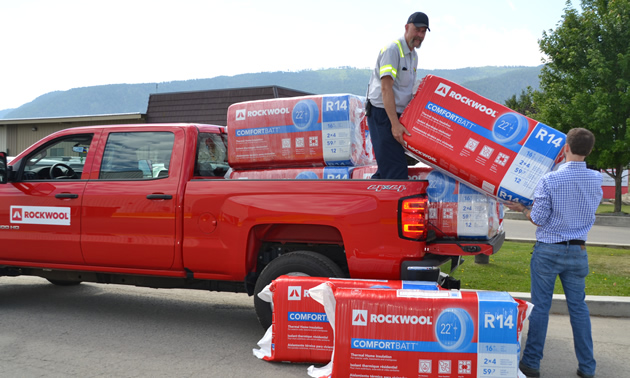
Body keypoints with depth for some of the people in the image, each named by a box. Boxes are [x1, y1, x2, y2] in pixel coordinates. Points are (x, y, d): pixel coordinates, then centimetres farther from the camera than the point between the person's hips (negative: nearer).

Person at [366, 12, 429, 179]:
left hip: (396, 115, 10)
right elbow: (386, 88, -21)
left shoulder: (413, 55, 16)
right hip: (382, 114, -10)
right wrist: (395, 124, -26)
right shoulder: (392, 50, -13)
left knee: (387, 167, 15)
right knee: (396, 168, -14)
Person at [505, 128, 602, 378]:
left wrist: (522, 209, 8)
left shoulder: (549, 180, -16)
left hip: (548, 250, -4)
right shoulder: (596, 180, -2)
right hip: (578, 250, 4)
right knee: (578, 307, 11)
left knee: (540, 306, 3)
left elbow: (538, 219, -12)